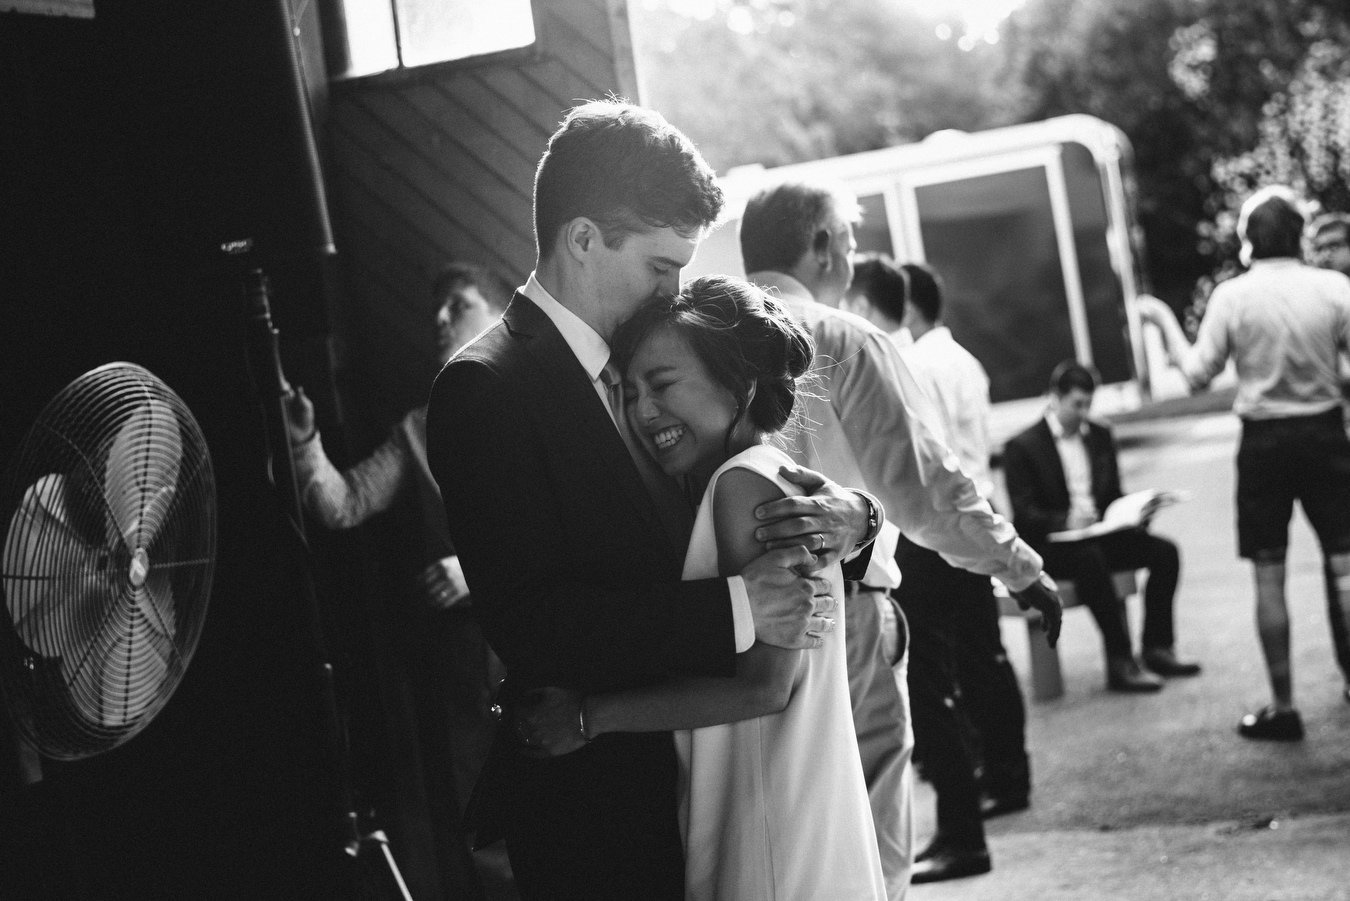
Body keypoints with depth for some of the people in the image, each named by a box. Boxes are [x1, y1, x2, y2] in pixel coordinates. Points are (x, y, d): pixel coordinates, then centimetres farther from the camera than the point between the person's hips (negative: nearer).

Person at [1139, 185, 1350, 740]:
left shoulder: (1232, 297, -8)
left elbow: (1197, 375, -5)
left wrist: (1165, 322, 7)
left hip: (1264, 442, -1)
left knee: (1268, 575, 4)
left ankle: (1283, 708, 6)